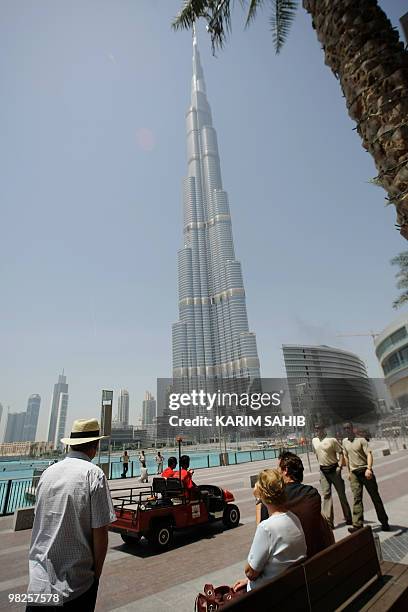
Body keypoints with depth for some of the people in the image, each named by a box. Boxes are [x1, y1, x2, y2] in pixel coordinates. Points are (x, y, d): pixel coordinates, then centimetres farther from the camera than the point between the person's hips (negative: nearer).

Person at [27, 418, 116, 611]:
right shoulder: (94, 474, -19)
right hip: (75, 582, -4)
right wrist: (97, 572, 0)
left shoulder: (48, 472, -2)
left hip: (38, 580, 4)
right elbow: (100, 531, -17)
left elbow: (40, 519, 10)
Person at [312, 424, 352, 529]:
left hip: (333, 469, -4)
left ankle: (348, 518, 26)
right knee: (326, 494, 1)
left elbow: (340, 452, -10)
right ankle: (328, 521, 5)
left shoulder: (332, 440, -11)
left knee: (341, 493, 10)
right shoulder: (314, 441, 6)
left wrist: (339, 466, -17)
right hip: (323, 471, 4)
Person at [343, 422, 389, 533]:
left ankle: (384, 522, 22)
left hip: (365, 471, -3)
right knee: (357, 498, -2)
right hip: (354, 473, 4)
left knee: (375, 496, 7)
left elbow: (369, 454, -15)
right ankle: (357, 524, -2)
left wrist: (369, 469, -28)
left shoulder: (361, 440, -7)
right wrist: (349, 471, 17)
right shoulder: (345, 441, 9)